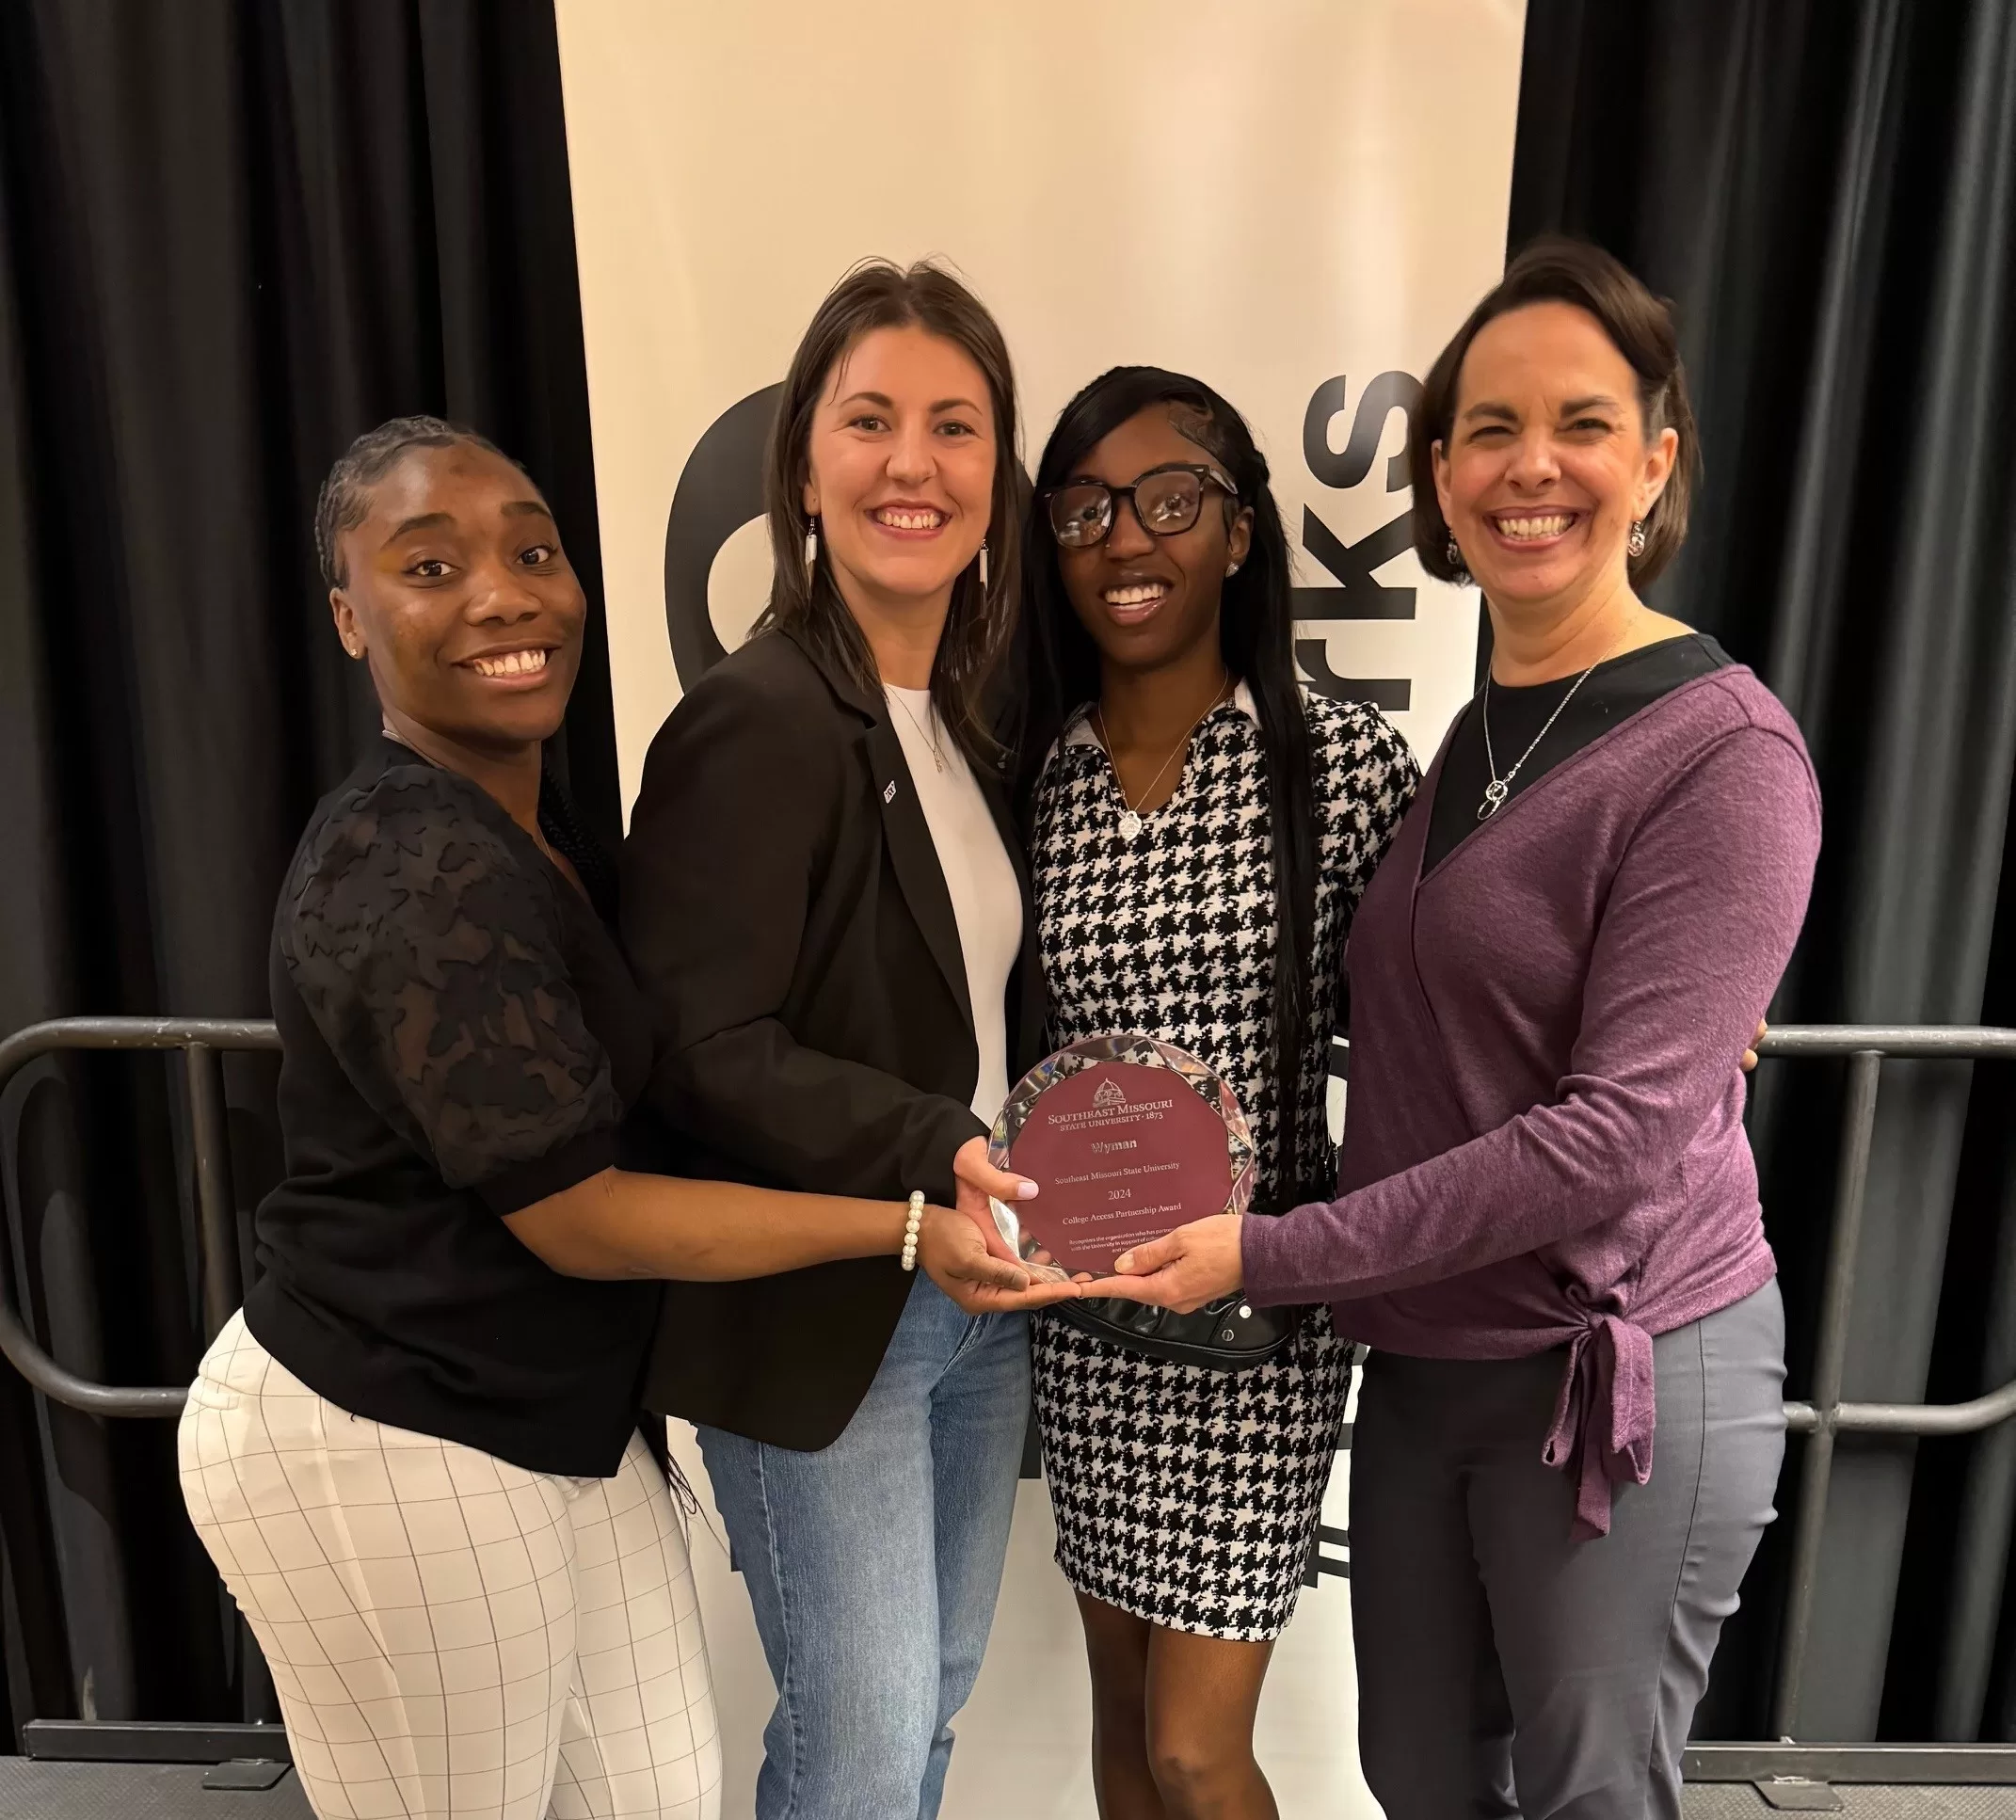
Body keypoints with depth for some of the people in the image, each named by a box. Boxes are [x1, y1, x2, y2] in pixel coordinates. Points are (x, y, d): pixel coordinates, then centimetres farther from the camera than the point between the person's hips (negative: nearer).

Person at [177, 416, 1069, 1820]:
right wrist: (906, 1228, -17)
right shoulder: (422, 878, -25)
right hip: (384, 1451, -8)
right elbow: (577, 1218, -22)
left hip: (556, 1416, 8)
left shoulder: (534, 821, 6)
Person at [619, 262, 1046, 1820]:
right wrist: (940, 1150, -31)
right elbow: (699, 1050, -22)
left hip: (975, 1293, 8)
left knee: (937, 1690, 23)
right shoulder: (756, 723, -18)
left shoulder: (967, 721, 7)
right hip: (816, 1320, -7)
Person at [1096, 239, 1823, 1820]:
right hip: (1425, 1358, 6)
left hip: (1623, 1370, -6)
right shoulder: (1465, 740, 6)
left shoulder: (1724, 753, -15)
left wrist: (1274, 1253, -20)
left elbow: (1618, 1129, -21)